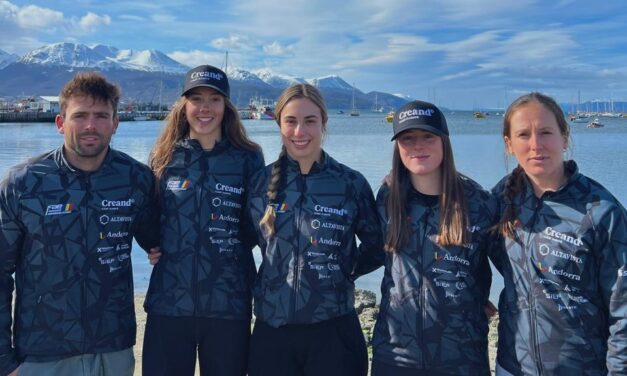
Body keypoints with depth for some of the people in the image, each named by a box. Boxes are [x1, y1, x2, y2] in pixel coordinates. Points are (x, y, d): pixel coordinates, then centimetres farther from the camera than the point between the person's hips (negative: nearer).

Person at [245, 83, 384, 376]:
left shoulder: (352, 183, -2)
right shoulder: (260, 182, 2)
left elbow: (376, 244, 10)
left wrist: (347, 272, 1)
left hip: (333, 328, -1)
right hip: (271, 328, 2)